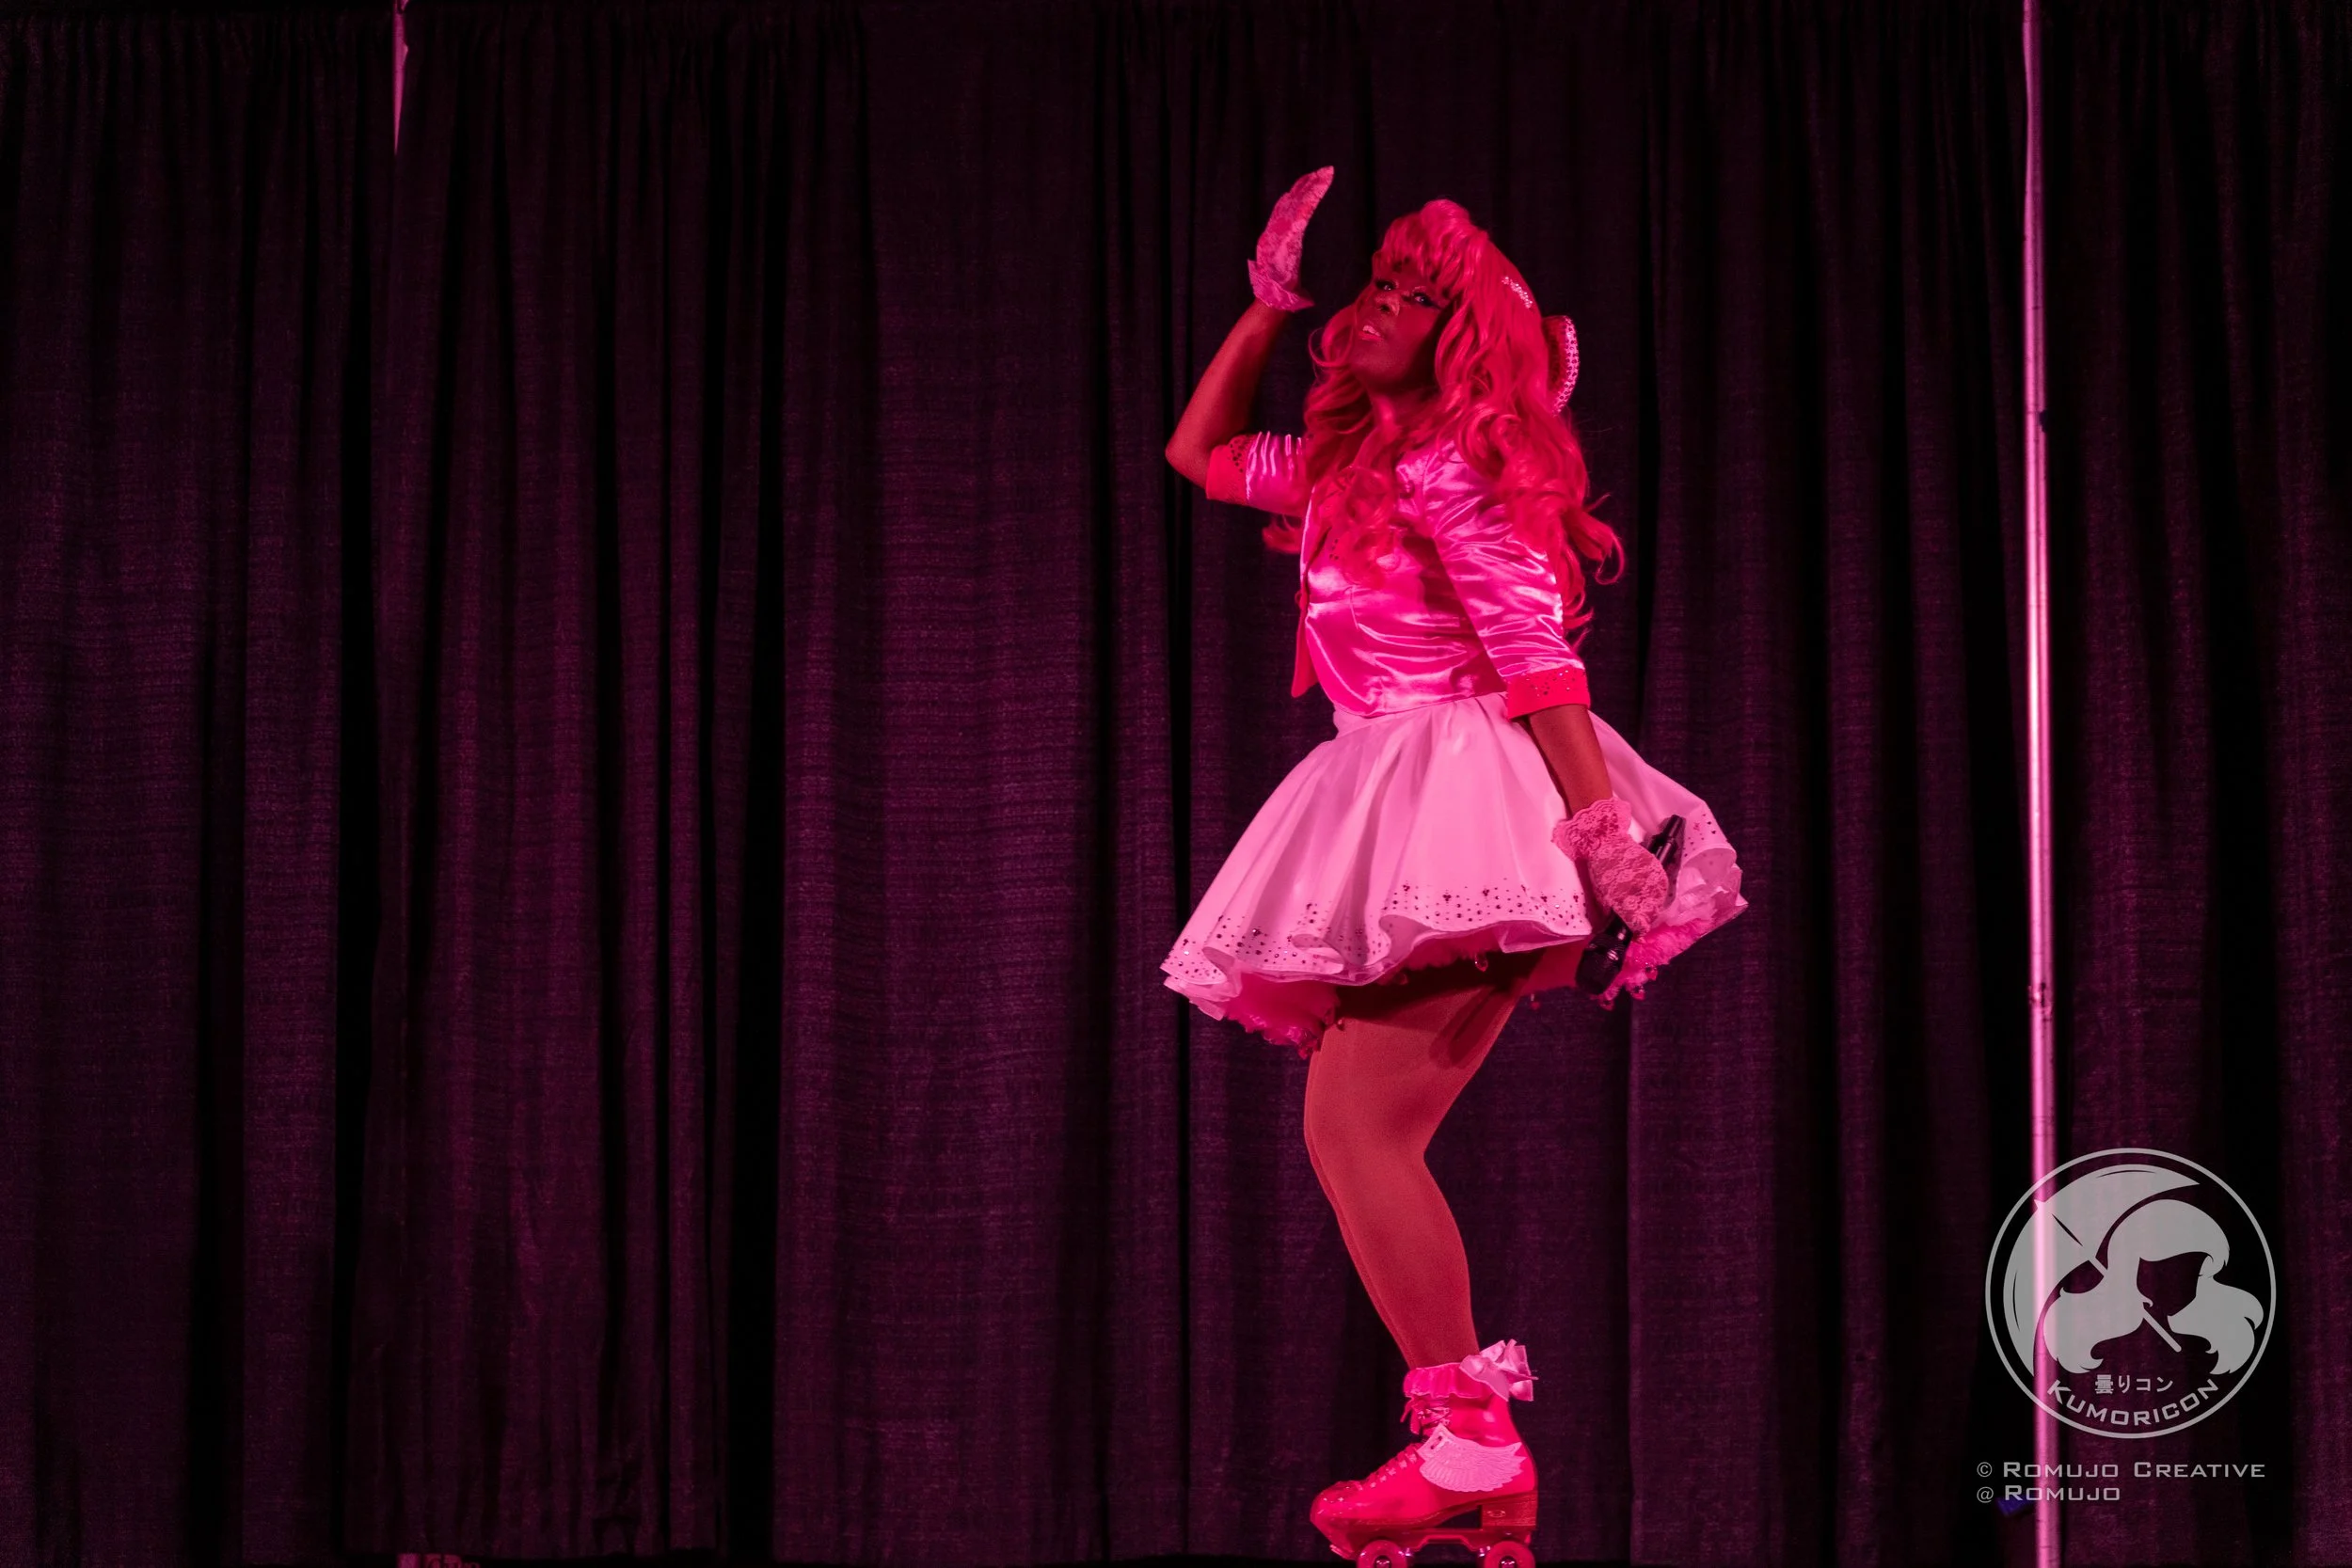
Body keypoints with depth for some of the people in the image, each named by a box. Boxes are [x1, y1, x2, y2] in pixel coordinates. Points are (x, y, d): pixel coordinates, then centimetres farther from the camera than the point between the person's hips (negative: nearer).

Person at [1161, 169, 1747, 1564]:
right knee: (1362, 1141, 4)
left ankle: (1473, 1446, -21)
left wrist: (1605, 835, -22)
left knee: (1352, 1130, -18)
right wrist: (1271, 303, 27)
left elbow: (1537, 654, -14)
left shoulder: (1447, 467, -6)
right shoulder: (1339, 468, 21)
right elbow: (1199, 454, 37)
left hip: (1460, 805, -9)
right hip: (1396, 826, 9)